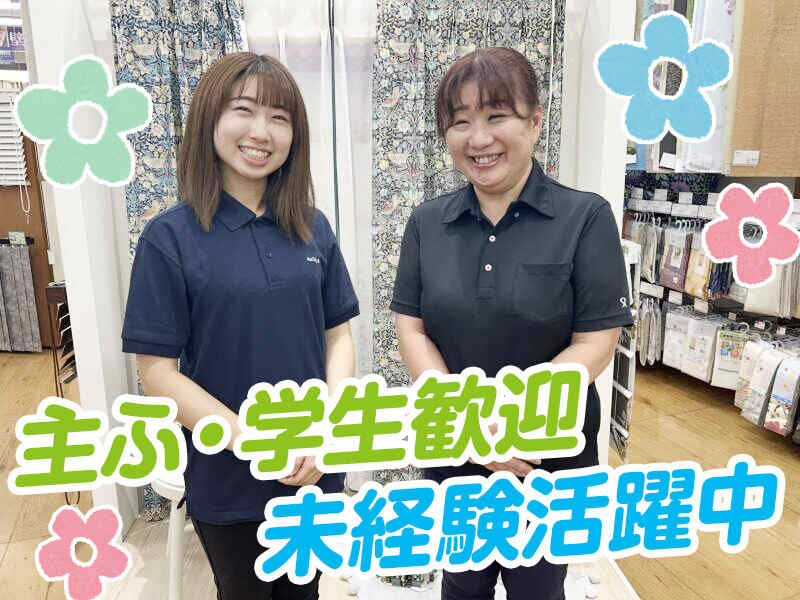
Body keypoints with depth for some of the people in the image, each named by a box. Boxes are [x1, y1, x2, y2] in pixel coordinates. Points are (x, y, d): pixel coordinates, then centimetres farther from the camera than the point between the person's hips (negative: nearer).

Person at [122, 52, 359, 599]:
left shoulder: (312, 228, -3)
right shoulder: (171, 237, -13)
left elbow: (338, 334, 0)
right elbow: (158, 372, -13)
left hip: (318, 470, 3)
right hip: (227, 479, -3)